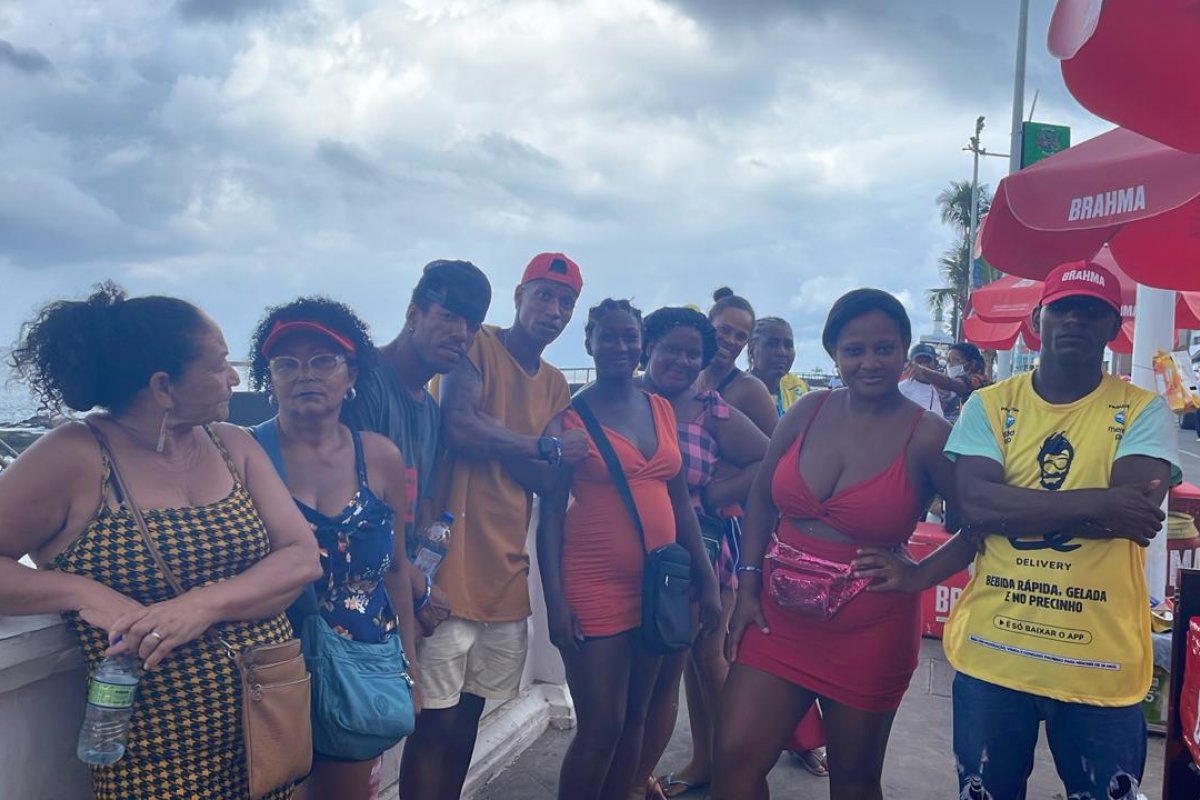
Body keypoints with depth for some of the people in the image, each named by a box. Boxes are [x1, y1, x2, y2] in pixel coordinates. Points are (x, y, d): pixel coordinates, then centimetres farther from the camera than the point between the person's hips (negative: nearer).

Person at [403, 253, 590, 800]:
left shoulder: (555, 386, 15)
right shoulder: (477, 347, -3)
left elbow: (546, 480, 3)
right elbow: (460, 427, -22)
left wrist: (494, 439, -16)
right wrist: (546, 446, -11)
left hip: (508, 569, 6)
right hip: (454, 564, -6)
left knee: (469, 715, 15)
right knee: (437, 720, -3)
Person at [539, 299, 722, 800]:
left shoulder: (661, 410, 9)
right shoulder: (571, 414, -6)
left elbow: (680, 502, 13)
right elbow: (550, 513, -7)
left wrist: (707, 581, 9)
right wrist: (555, 601, -14)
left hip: (658, 584, 5)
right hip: (596, 586, -5)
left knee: (634, 719, 15)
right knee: (601, 726, -1)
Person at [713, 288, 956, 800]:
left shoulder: (927, 436, -11)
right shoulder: (808, 411, 0)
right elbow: (761, 496, 9)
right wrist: (749, 585, 3)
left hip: (869, 630, -3)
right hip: (779, 615, 3)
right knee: (735, 758, 1)